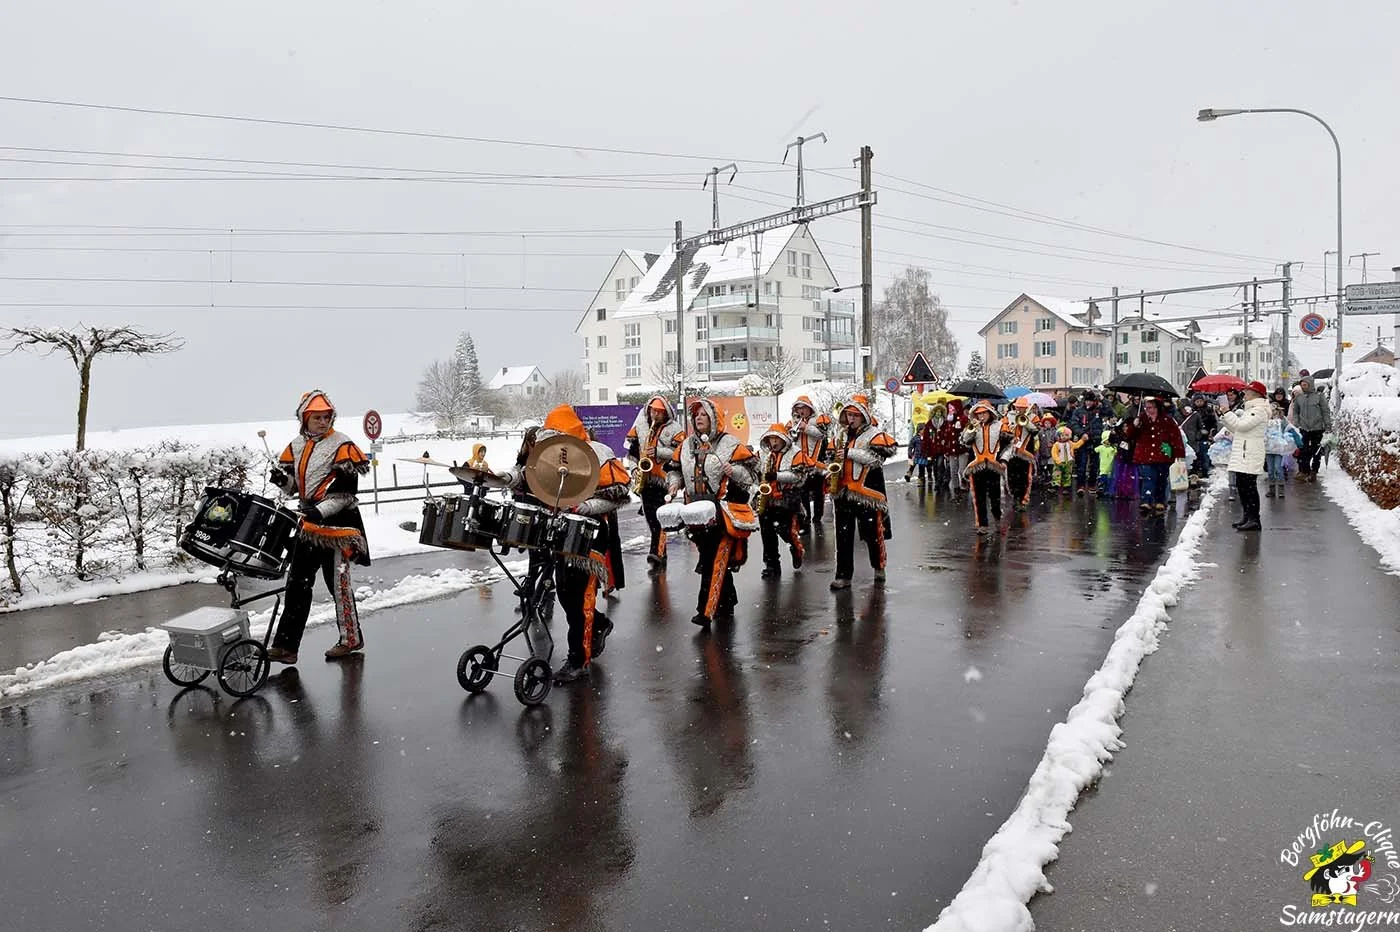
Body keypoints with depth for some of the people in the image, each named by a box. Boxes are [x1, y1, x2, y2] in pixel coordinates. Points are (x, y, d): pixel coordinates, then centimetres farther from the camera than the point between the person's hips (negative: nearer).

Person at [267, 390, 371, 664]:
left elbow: (346, 491, -15)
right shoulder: (296, 446, 10)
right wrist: (281, 479, -7)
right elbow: (292, 485, 15)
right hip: (309, 523, 7)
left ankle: (351, 638, 17)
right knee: (298, 582, 8)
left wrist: (321, 510, -26)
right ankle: (285, 644, 14)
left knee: (338, 583, 1)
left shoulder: (342, 446, -11)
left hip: (337, 523, -7)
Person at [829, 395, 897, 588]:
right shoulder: (842, 435, 15)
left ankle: (879, 568, 26)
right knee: (843, 536, 4)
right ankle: (843, 575, 9)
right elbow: (833, 458, 27)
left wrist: (850, 452, -20)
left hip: (867, 493, -5)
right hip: (843, 493, 5)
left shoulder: (875, 434, -4)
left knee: (873, 534, 3)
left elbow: (876, 458, -19)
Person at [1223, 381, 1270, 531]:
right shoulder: (1249, 410, 21)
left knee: (1249, 487, -10)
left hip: (1250, 456, -10)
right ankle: (1247, 516, 19)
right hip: (1242, 456, 10)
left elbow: (1242, 425, -21)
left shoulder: (1259, 410, -10)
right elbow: (1236, 428, 23)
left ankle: (1254, 519, -9)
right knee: (1242, 486, 12)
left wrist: (1227, 413, -13)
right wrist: (1226, 416, 12)